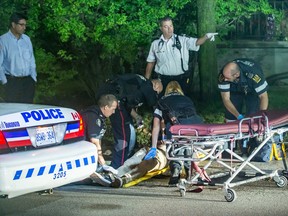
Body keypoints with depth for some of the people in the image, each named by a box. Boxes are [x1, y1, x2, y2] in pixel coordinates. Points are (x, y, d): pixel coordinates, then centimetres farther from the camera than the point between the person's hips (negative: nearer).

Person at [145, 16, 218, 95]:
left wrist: (206, 37, -37)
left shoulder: (182, 41, -1)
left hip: (181, 79, -1)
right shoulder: (155, 44, 5)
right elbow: (150, 63, 10)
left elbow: (196, 42, -16)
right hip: (163, 80, 1)